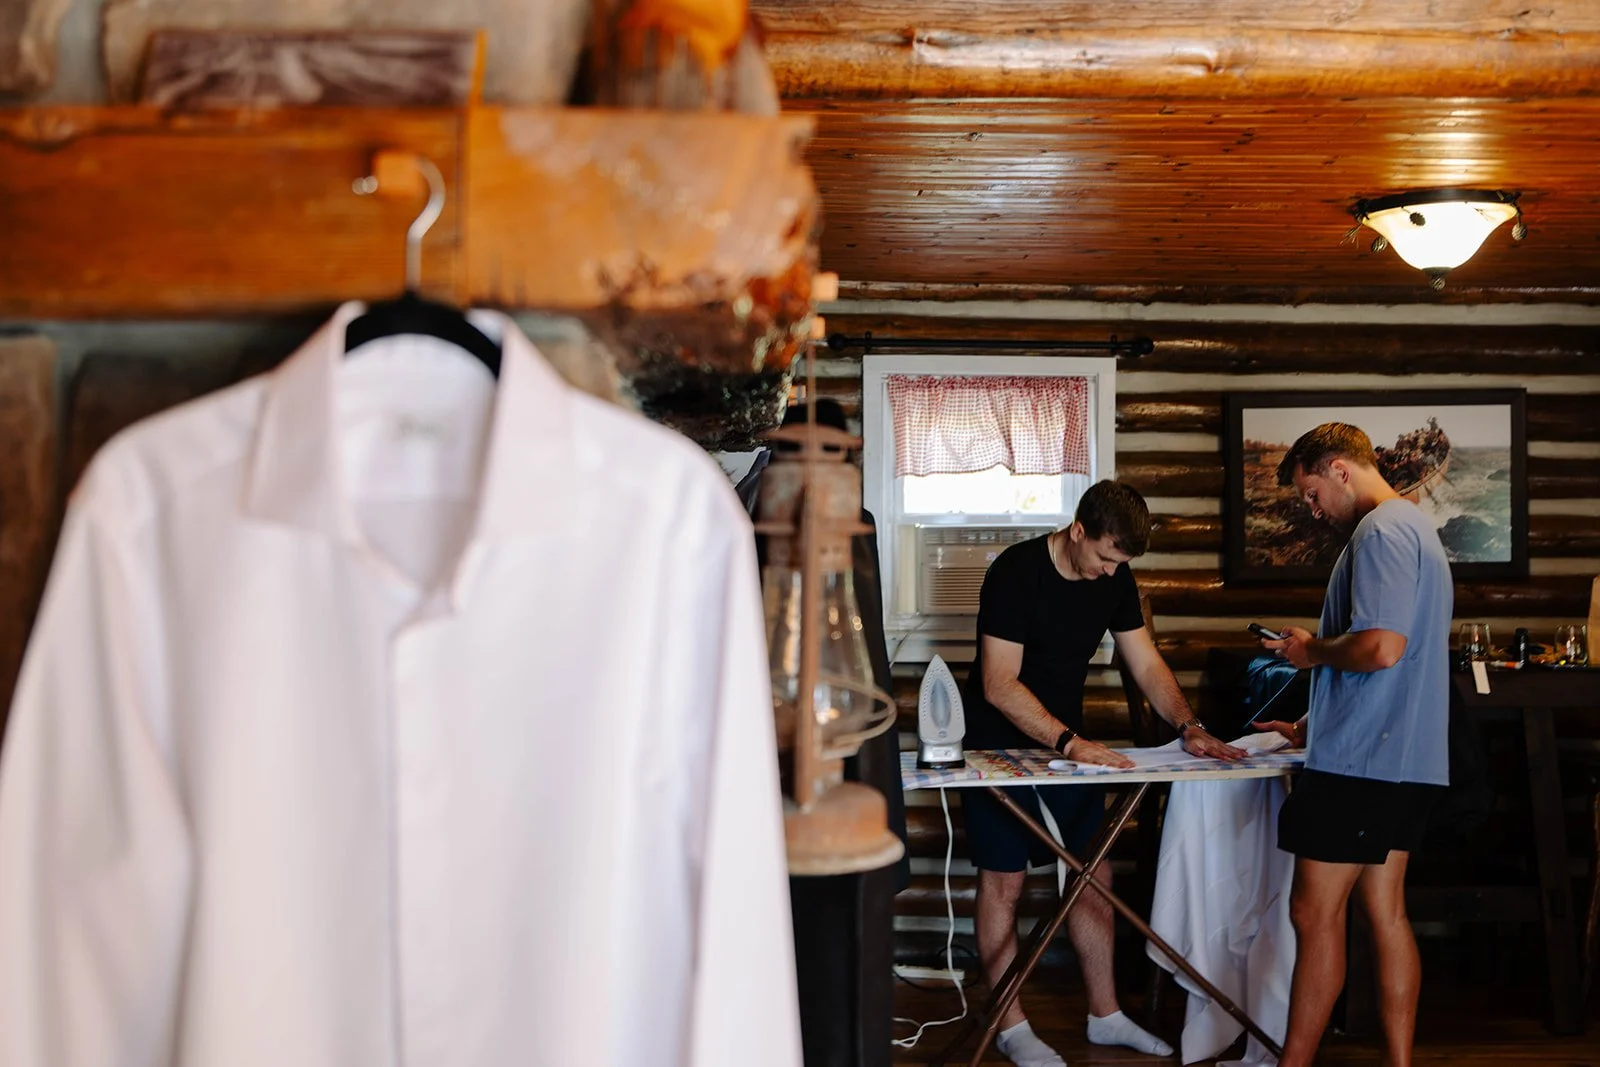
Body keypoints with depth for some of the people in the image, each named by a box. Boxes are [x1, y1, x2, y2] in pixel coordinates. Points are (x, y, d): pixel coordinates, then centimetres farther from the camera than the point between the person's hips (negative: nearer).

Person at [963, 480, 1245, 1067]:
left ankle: (1105, 1014, 19)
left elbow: (1147, 666, 2)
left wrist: (1188, 726, -14)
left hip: (1069, 743, 6)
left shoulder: (1115, 578, -2)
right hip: (1000, 745, -6)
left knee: (1094, 874, 7)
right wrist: (1069, 743, -33)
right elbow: (999, 685, -26)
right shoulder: (1016, 571, -23)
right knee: (1003, 880, -1)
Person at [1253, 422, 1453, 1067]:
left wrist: (1313, 650, -8)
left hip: (1362, 760, -10)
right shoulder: (1415, 528, 19)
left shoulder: (1381, 533, -14)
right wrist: (1310, 727, 24)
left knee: (1315, 913, -3)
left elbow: (1380, 648, -27)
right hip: (1404, 762, 10)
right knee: (1385, 910, 12)